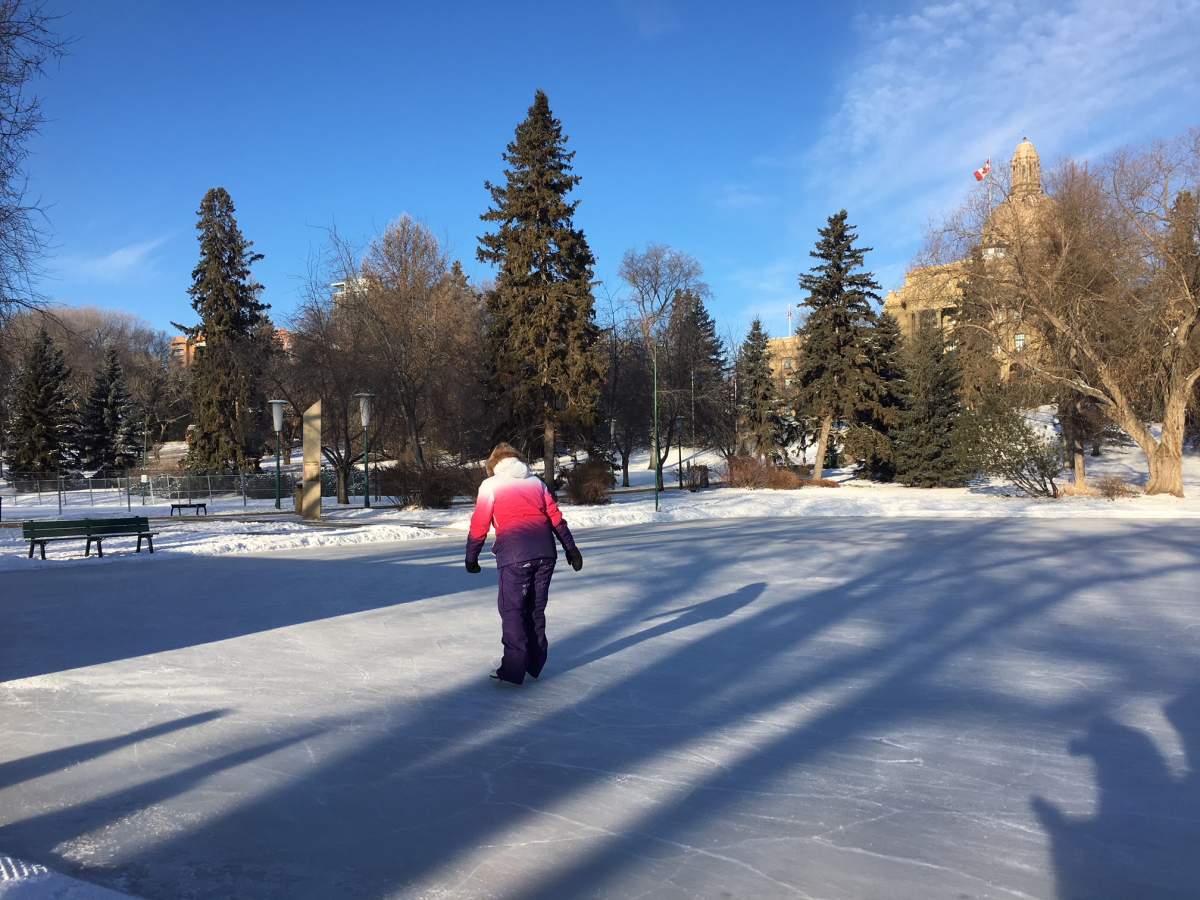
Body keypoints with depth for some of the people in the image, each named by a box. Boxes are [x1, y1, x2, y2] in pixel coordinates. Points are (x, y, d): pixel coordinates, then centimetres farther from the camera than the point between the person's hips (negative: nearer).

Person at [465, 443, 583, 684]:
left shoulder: (490, 485, 8)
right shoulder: (536, 482, 19)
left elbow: (479, 525, 5)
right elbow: (556, 517, 16)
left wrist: (471, 557, 15)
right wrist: (570, 548, 20)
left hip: (515, 555, -4)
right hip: (546, 552, 4)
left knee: (512, 609, 2)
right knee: (536, 608, 15)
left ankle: (514, 669, -3)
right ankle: (535, 664, 21)